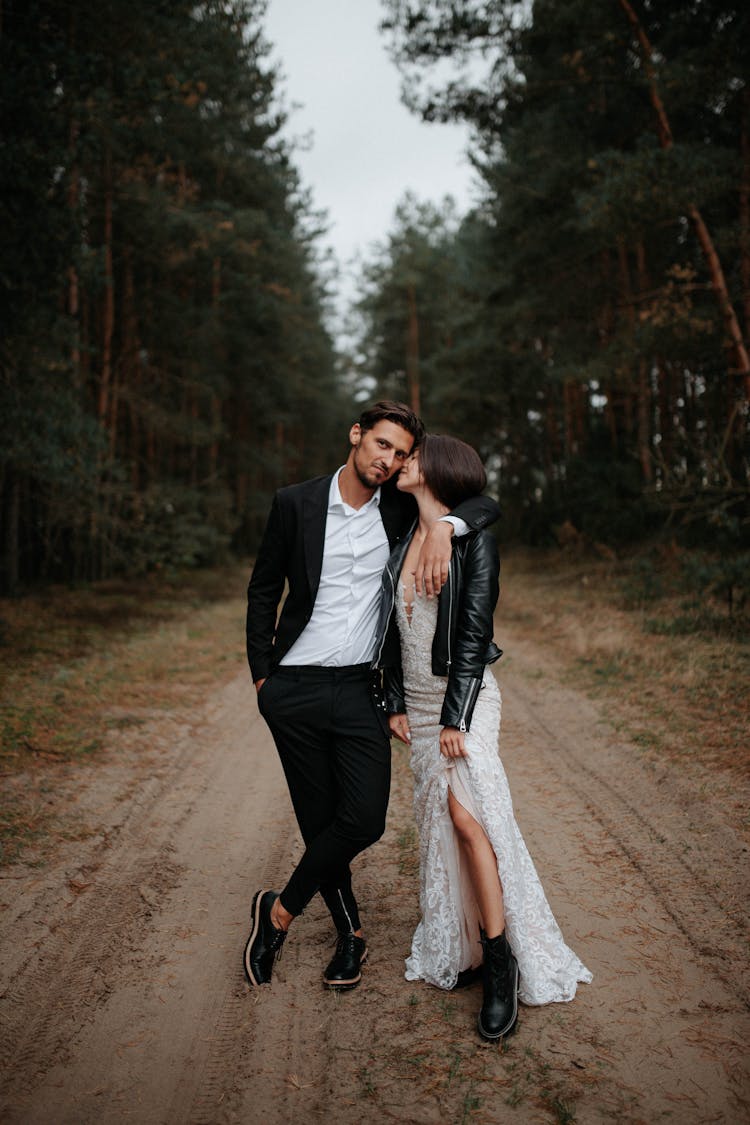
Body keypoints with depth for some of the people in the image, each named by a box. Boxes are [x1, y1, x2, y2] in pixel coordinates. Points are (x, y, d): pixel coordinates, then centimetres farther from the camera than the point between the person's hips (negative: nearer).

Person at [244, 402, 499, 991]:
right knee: (320, 821, 6)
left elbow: (486, 505, -1)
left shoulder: (401, 510, 3)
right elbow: (263, 590, 6)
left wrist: (442, 528, -22)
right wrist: (262, 673, 3)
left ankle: (279, 913, 16)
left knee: (365, 820, -7)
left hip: (361, 689, 2)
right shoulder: (295, 503, -2)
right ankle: (350, 932, 29)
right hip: (295, 690, -1)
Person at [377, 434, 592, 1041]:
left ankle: (502, 963, -3)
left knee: (468, 817, -14)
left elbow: (474, 635, -14)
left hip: (464, 696, -6)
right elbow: (393, 627, 11)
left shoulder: (475, 540, -10)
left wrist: (456, 718, -17)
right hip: (418, 699, 6)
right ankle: (460, 950, 20)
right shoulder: (402, 540, 8)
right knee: (438, 822, 9)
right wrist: (395, 703, 7)